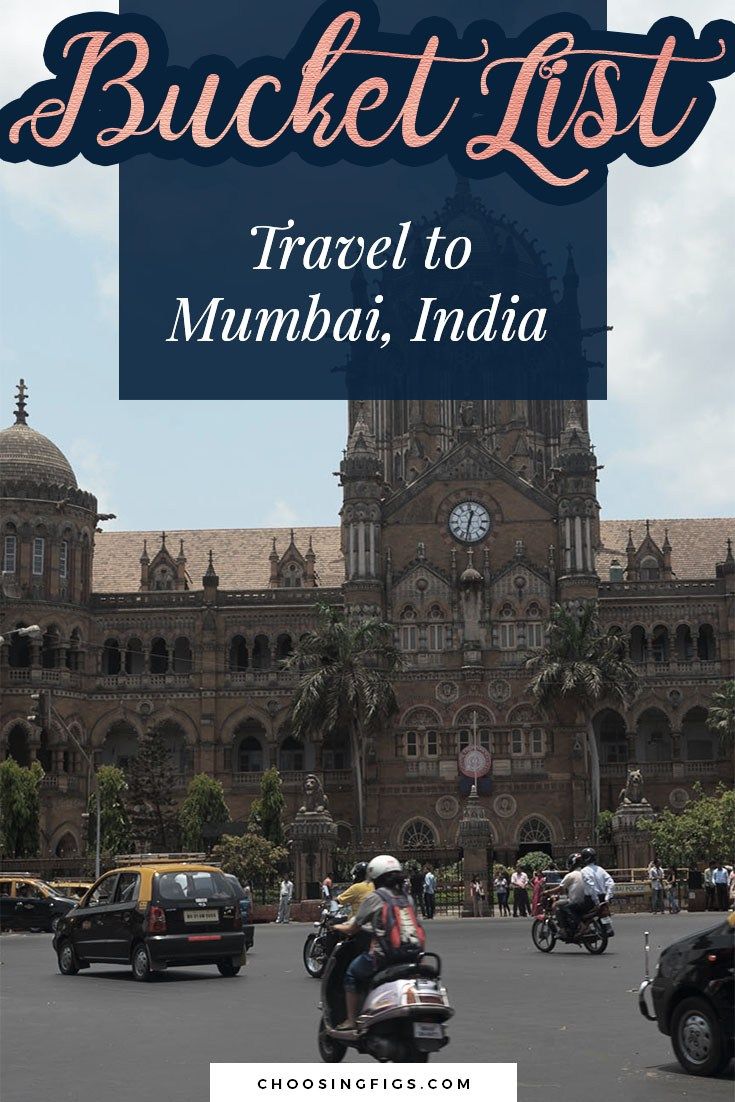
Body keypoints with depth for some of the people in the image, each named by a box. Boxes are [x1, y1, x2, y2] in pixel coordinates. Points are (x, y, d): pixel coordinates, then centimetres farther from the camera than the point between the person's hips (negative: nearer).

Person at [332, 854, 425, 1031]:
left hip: (384, 954, -6)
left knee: (352, 974, 15)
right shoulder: (407, 898, 14)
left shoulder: (374, 898, -2)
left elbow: (353, 929, 4)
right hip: (413, 955, 6)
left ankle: (351, 1021, 10)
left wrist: (340, 928, 24)